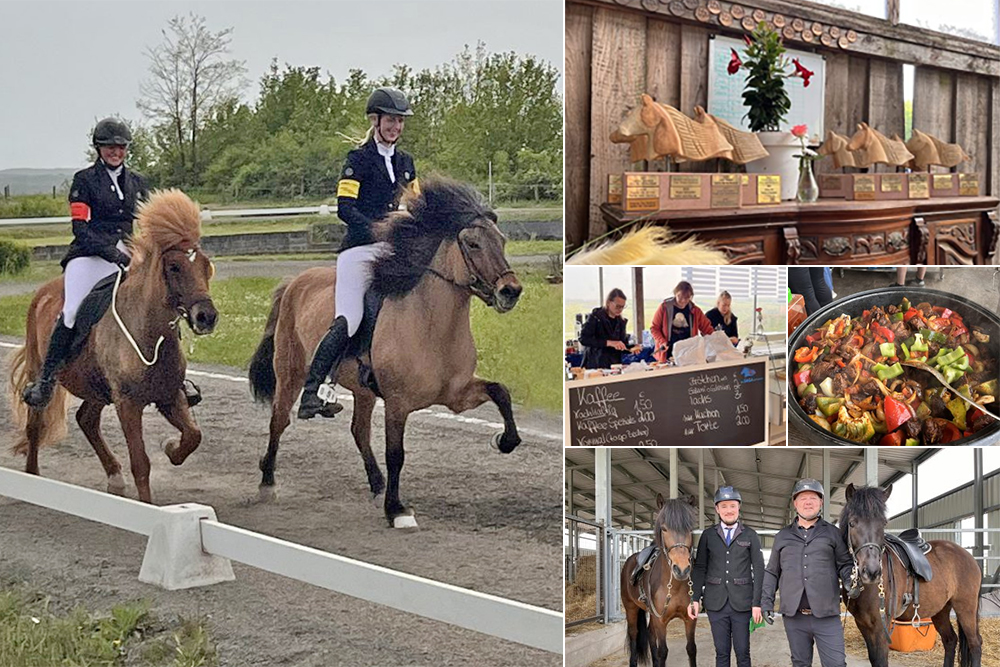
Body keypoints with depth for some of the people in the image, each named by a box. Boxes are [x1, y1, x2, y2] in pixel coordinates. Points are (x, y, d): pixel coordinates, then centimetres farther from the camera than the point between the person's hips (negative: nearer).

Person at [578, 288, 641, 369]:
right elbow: (583, 339, -15)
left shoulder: (621, 322, 10)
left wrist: (631, 349, -7)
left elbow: (623, 344, 15)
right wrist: (609, 343, -22)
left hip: (615, 365, 5)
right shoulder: (596, 317, -5)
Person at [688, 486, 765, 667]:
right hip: (716, 603, 1)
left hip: (741, 603, -1)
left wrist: (757, 603, -6)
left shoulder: (751, 536, 2)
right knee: (722, 652, 6)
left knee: (743, 652, 1)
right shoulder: (708, 535, 6)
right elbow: (699, 568, 7)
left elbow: (758, 570, 0)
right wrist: (695, 598, -1)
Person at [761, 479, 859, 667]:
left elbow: (845, 564, 7)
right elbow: (772, 573, 15)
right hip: (793, 616, 2)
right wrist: (766, 602, 6)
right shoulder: (782, 536, 13)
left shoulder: (833, 533, 7)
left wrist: (850, 583, -14)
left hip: (827, 616, -2)